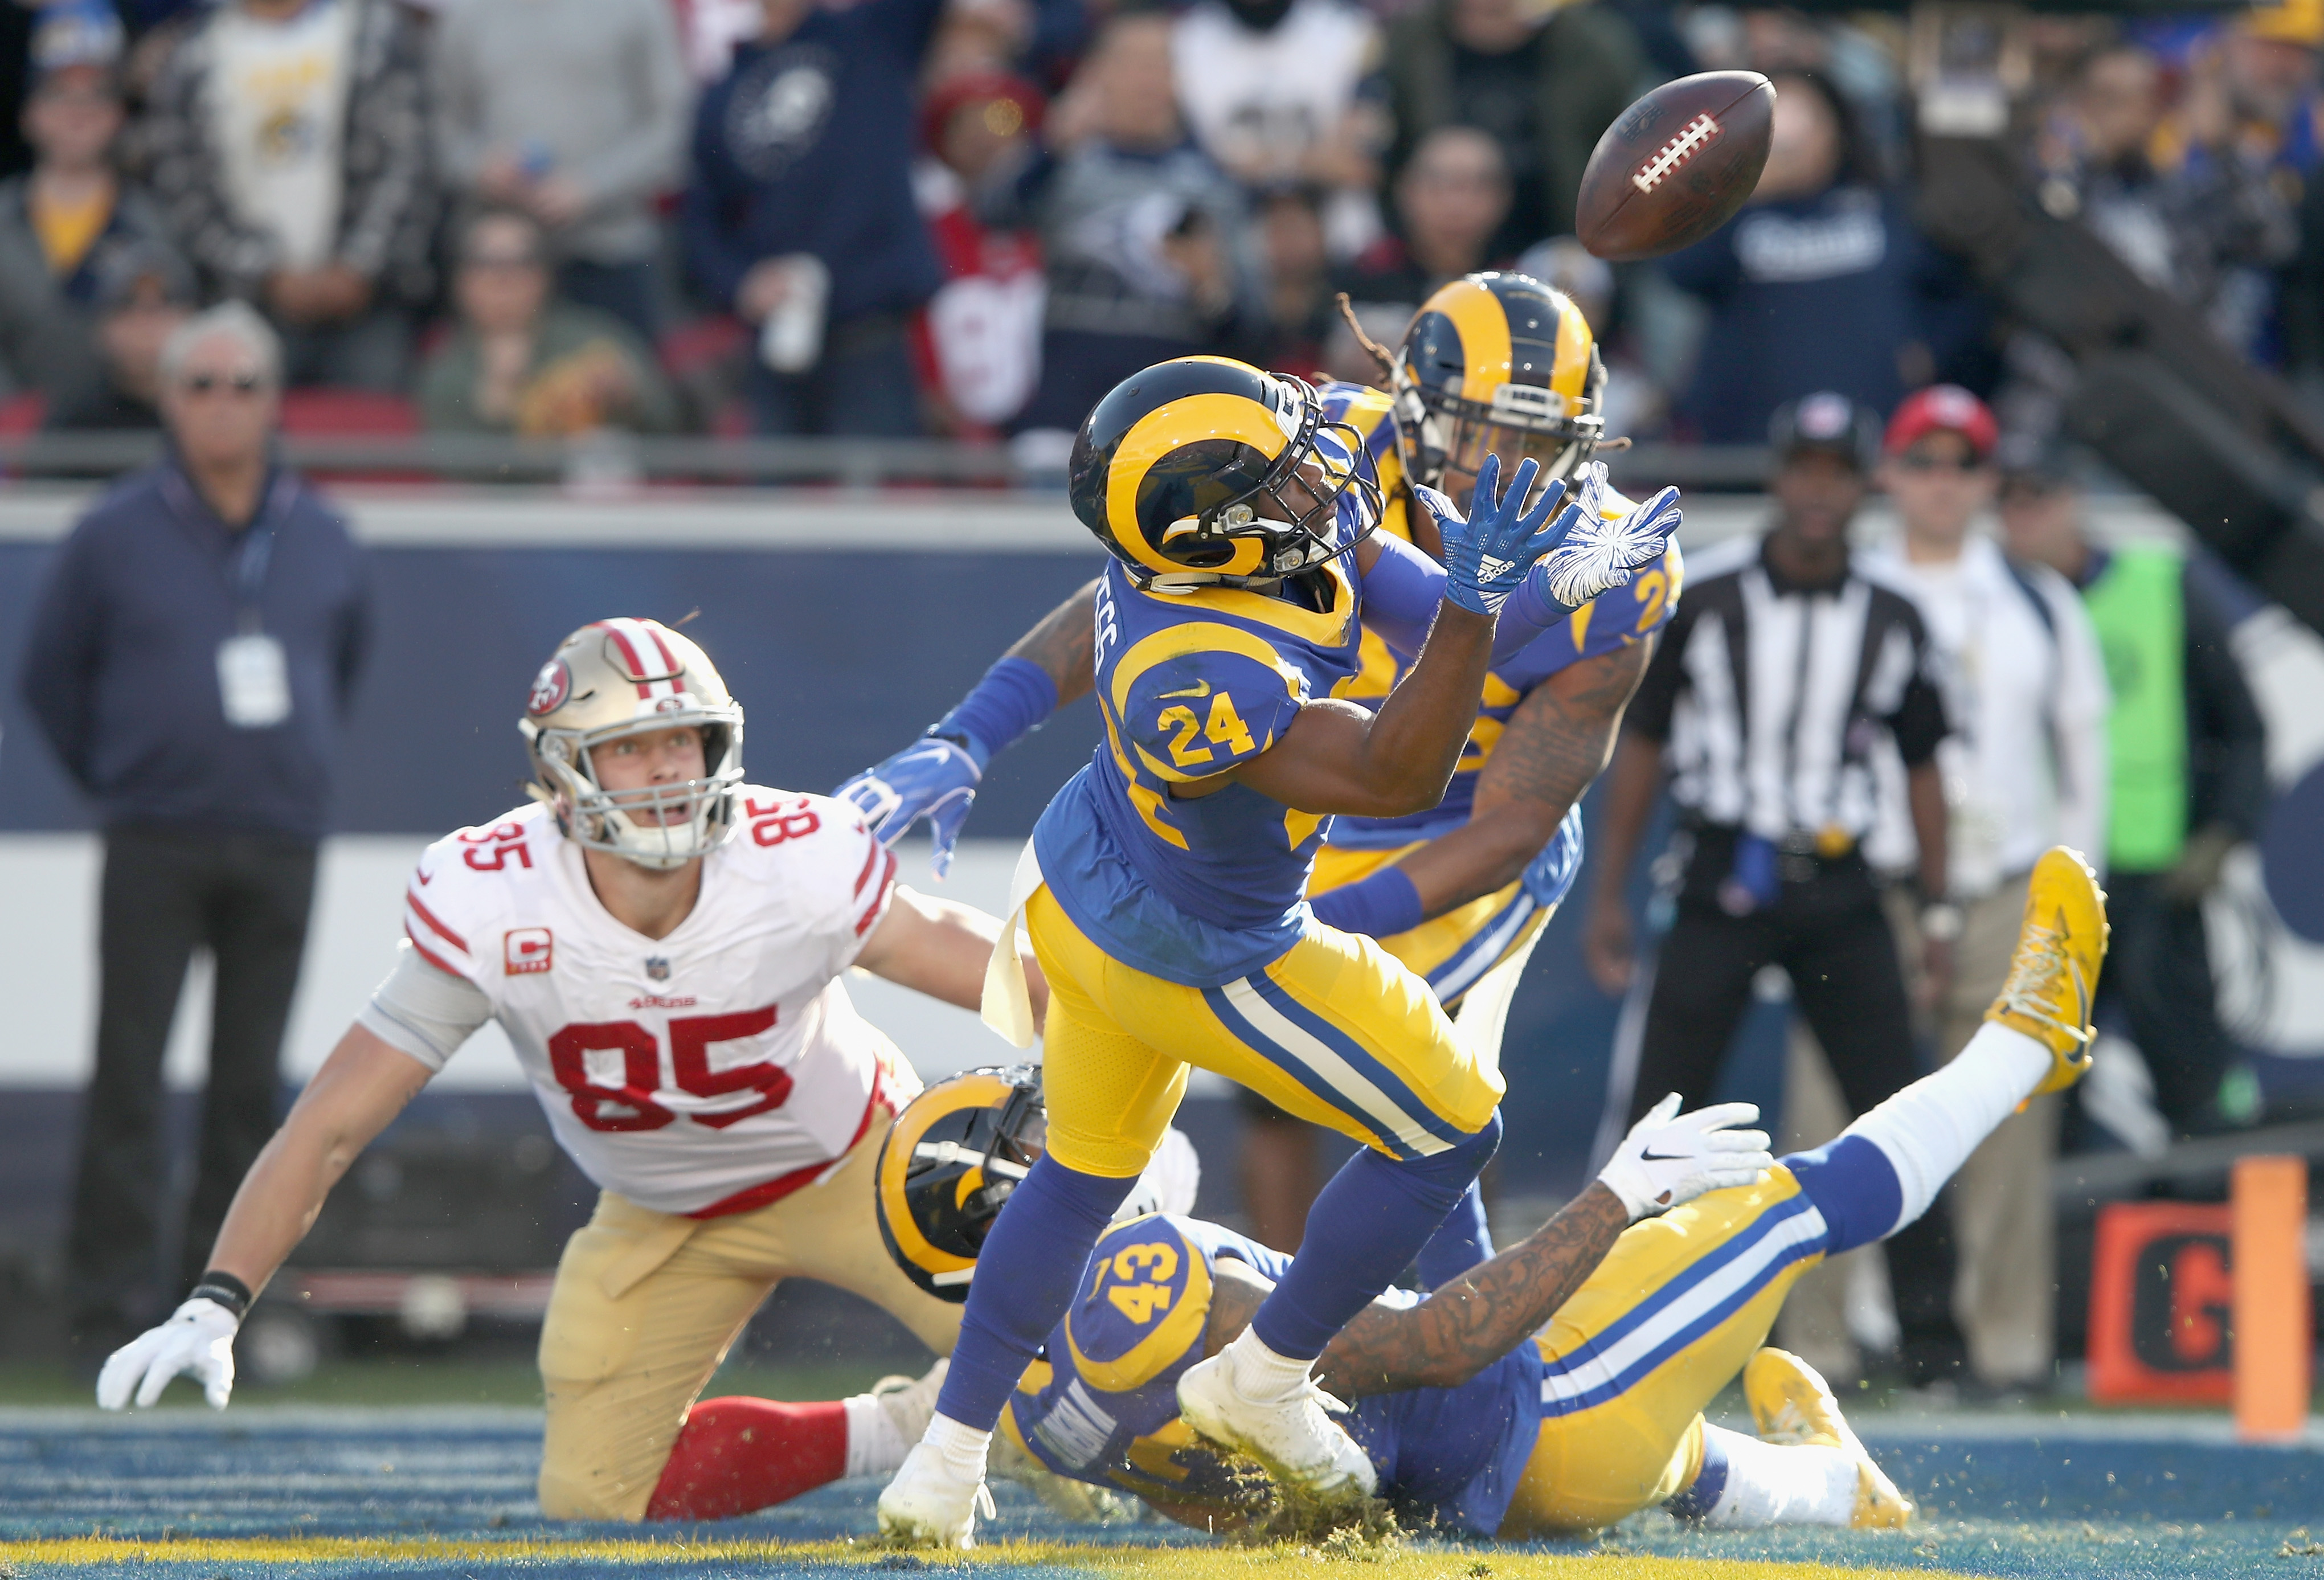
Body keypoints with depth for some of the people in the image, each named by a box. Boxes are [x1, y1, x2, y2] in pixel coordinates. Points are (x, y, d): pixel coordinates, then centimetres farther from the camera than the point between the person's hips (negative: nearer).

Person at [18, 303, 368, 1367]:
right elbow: (50, 678, 9)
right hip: (155, 848, -3)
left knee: (250, 1081, 4)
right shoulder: (116, 537, -1)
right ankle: (109, 1305, -5)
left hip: (280, 845, 3)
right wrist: (119, 781, 9)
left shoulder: (320, 540, 9)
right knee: (129, 1079, -7)